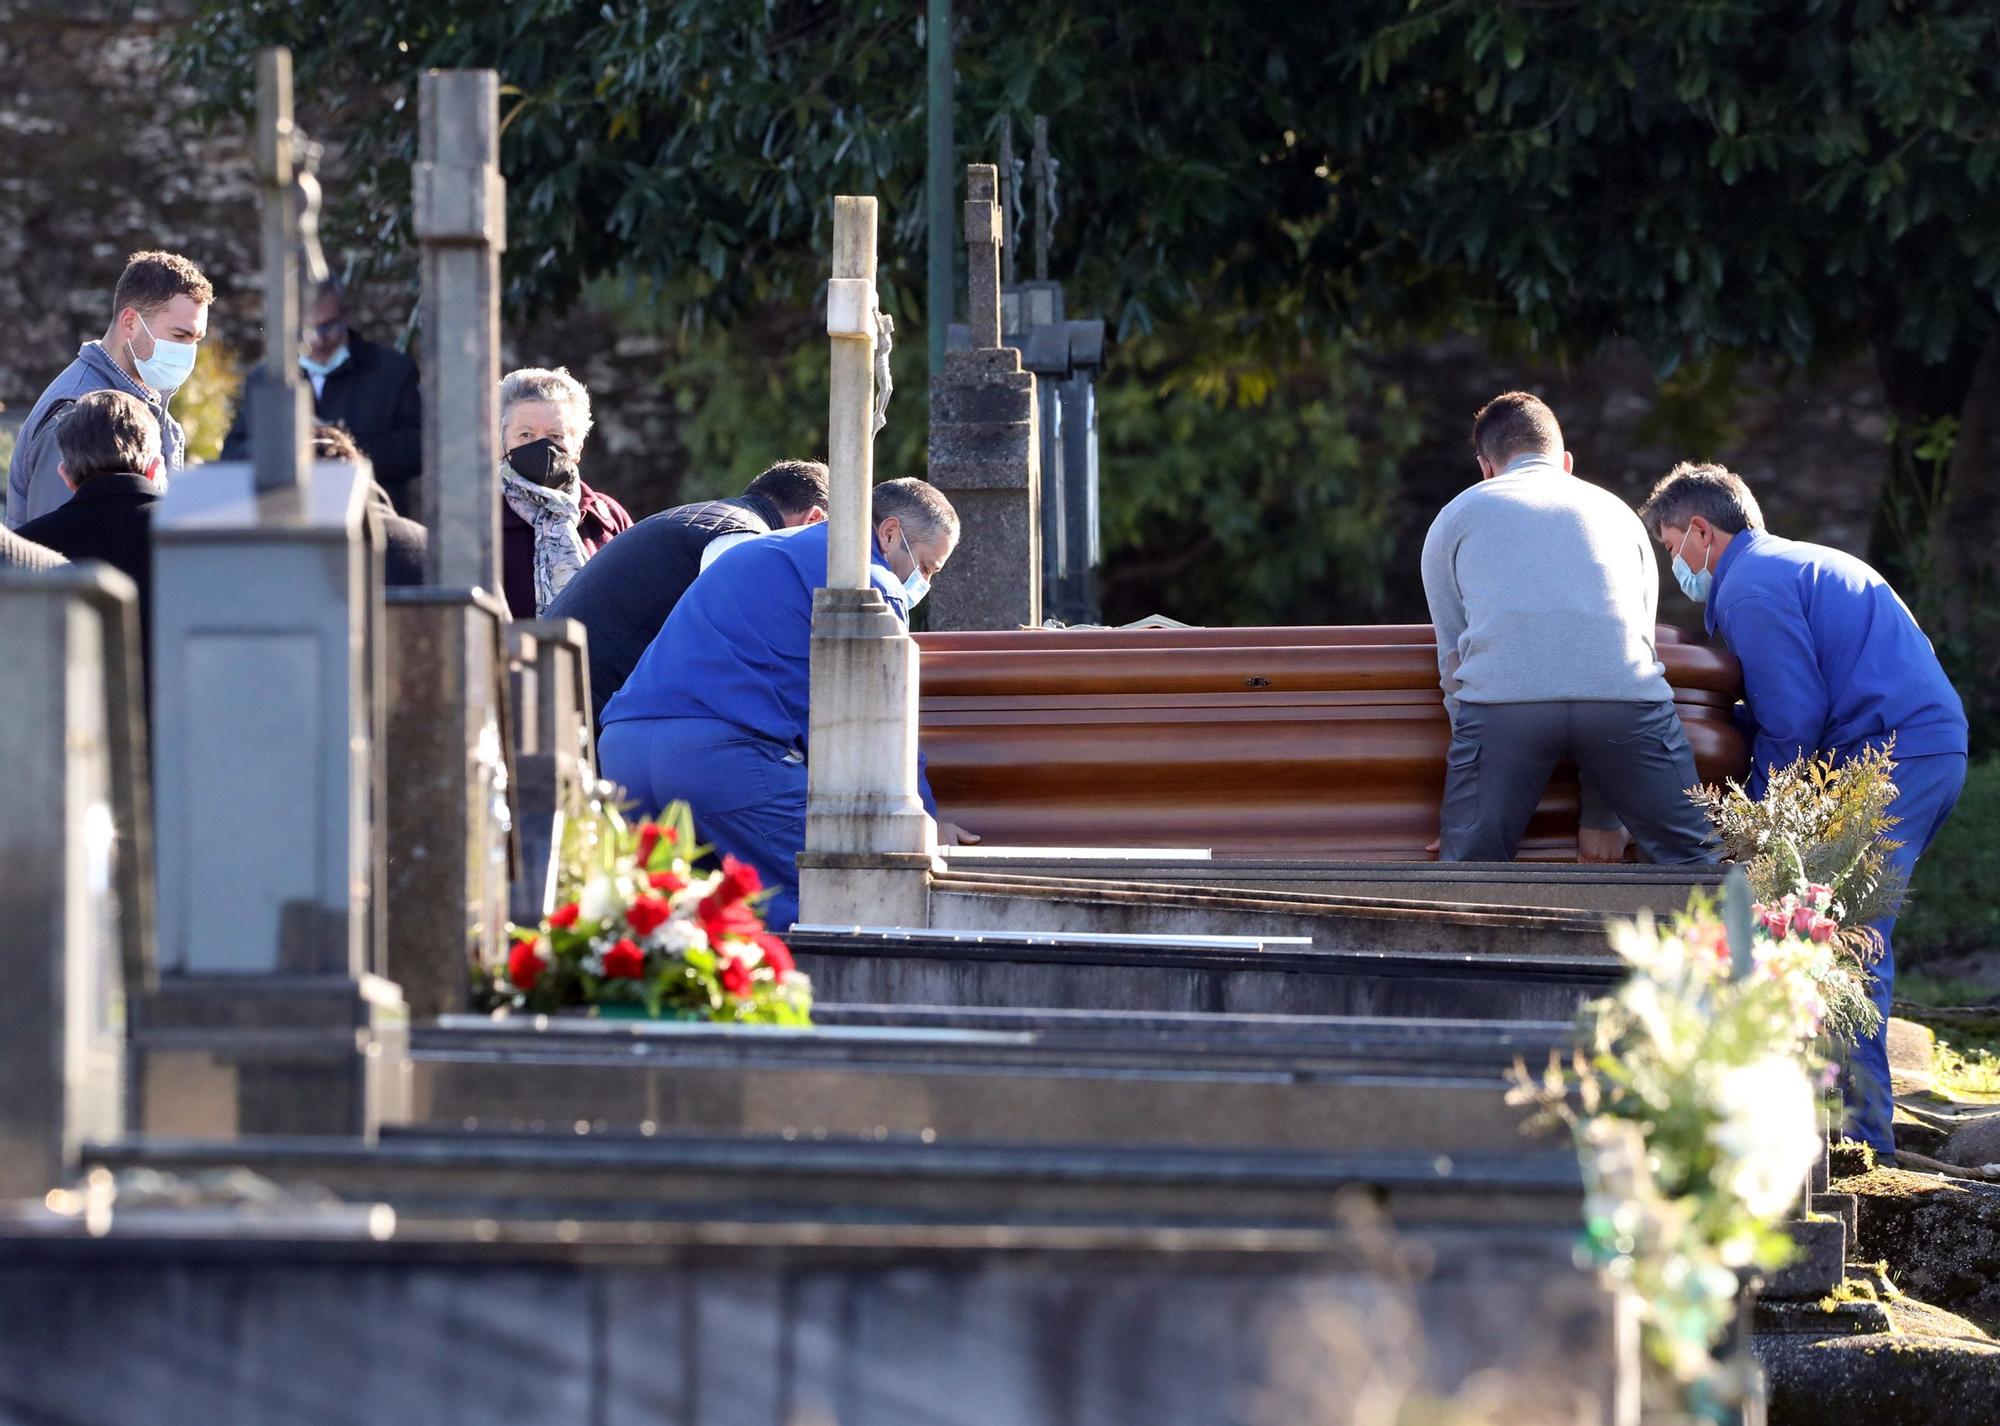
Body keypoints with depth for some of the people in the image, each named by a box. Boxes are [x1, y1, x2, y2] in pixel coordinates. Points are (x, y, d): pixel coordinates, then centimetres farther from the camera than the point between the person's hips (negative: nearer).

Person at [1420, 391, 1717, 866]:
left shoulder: (1455, 518, 27)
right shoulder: (1616, 511, 31)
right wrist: (1602, 817, 32)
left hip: (1500, 700, -1)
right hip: (1625, 696, 1)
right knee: (1694, 869, 10)